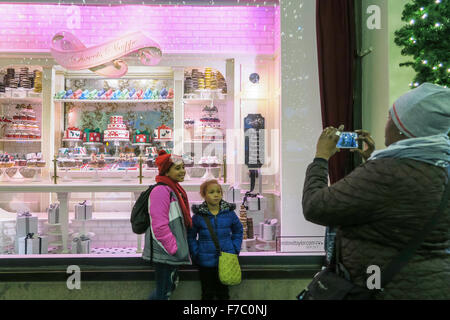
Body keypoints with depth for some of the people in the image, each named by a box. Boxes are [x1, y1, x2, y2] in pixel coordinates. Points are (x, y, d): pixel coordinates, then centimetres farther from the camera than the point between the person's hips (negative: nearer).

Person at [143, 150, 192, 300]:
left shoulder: (175, 189, 15)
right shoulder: (161, 190, -17)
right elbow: (159, 226, -23)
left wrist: (182, 247, 20)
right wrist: (174, 248, -20)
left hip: (173, 253, 10)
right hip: (165, 253, -10)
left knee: (169, 287, 19)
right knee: (164, 292, 1)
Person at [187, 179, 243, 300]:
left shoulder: (229, 212, -1)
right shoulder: (198, 215, -6)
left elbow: (238, 230, 12)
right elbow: (191, 236, 1)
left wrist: (235, 249, 3)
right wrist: (195, 254, -6)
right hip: (206, 262, -1)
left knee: (223, 292, 14)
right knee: (207, 293, 11)